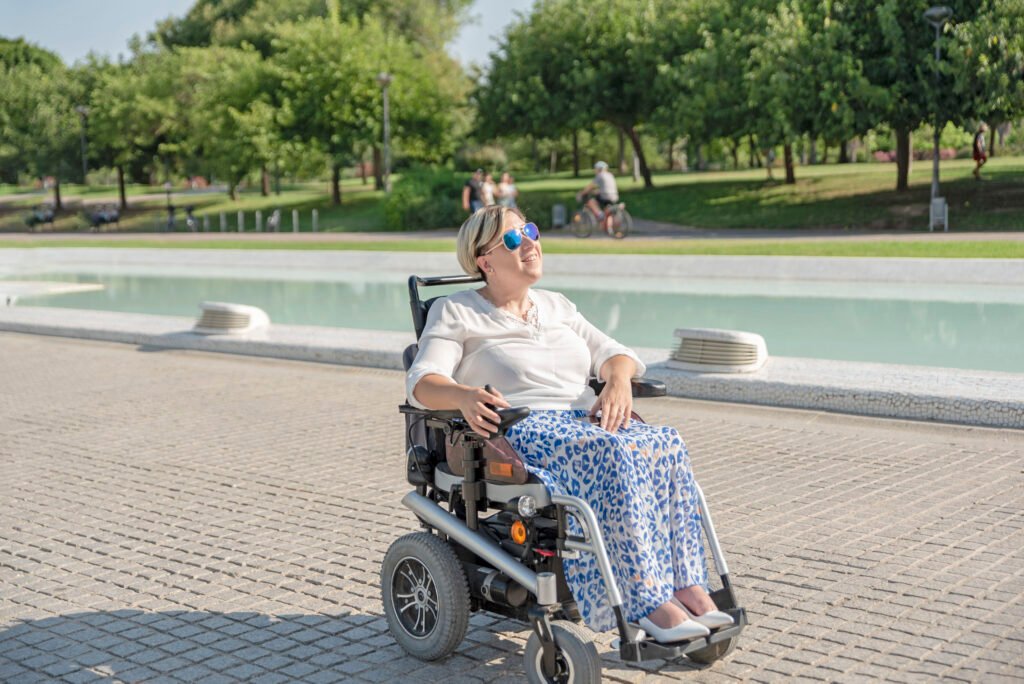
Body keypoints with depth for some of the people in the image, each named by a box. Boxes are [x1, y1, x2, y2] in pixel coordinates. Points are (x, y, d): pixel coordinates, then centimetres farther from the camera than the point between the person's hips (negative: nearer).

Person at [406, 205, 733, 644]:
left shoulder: (556, 307, 25)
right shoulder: (455, 313, 8)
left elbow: (612, 354, 19)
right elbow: (422, 382, -7)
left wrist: (618, 381, -7)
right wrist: (465, 396, -31)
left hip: (586, 421, 6)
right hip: (519, 431, -6)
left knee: (667, 444, -25)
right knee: (611, 455, -35)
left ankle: (689, 589, -28)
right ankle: (649, 604, -36)